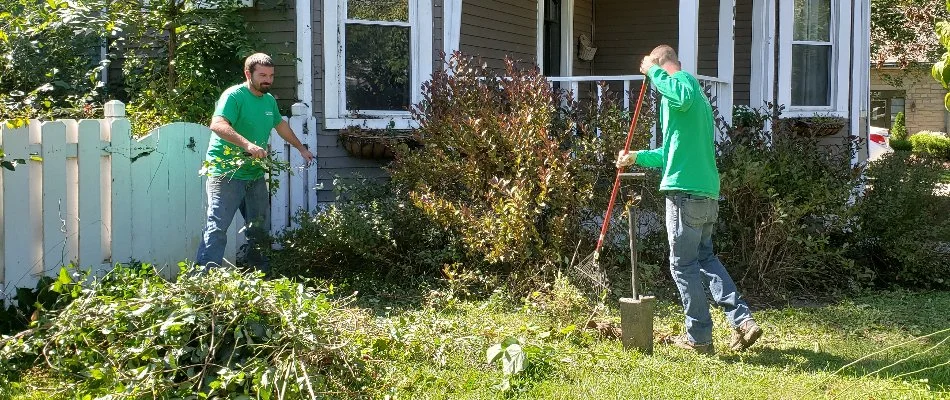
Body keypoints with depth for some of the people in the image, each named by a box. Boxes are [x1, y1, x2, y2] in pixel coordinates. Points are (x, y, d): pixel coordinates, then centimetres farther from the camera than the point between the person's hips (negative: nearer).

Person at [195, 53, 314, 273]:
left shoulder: (269, 100, 14)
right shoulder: (234, 96, -12)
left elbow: (280, 124, 33)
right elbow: (217, 124, -28)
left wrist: (301, 148, 39)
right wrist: (248, 145, -39)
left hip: (255, 174, 8)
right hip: (227, 172, -8)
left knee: (260, 228, 14)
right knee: (218, 226, -15)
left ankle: (255, 270, 31)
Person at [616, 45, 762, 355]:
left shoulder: (684, 79, -5)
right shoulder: (695, 95, 25)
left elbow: (682, 97, -34)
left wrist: (653, 71, -20)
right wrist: (637, 157, 29)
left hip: (685, 190, -10)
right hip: (707, 191, 10)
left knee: (683, 264, 1)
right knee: (705, 258, 18)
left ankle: (699, 337, 8)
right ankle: (742, 320, 8)